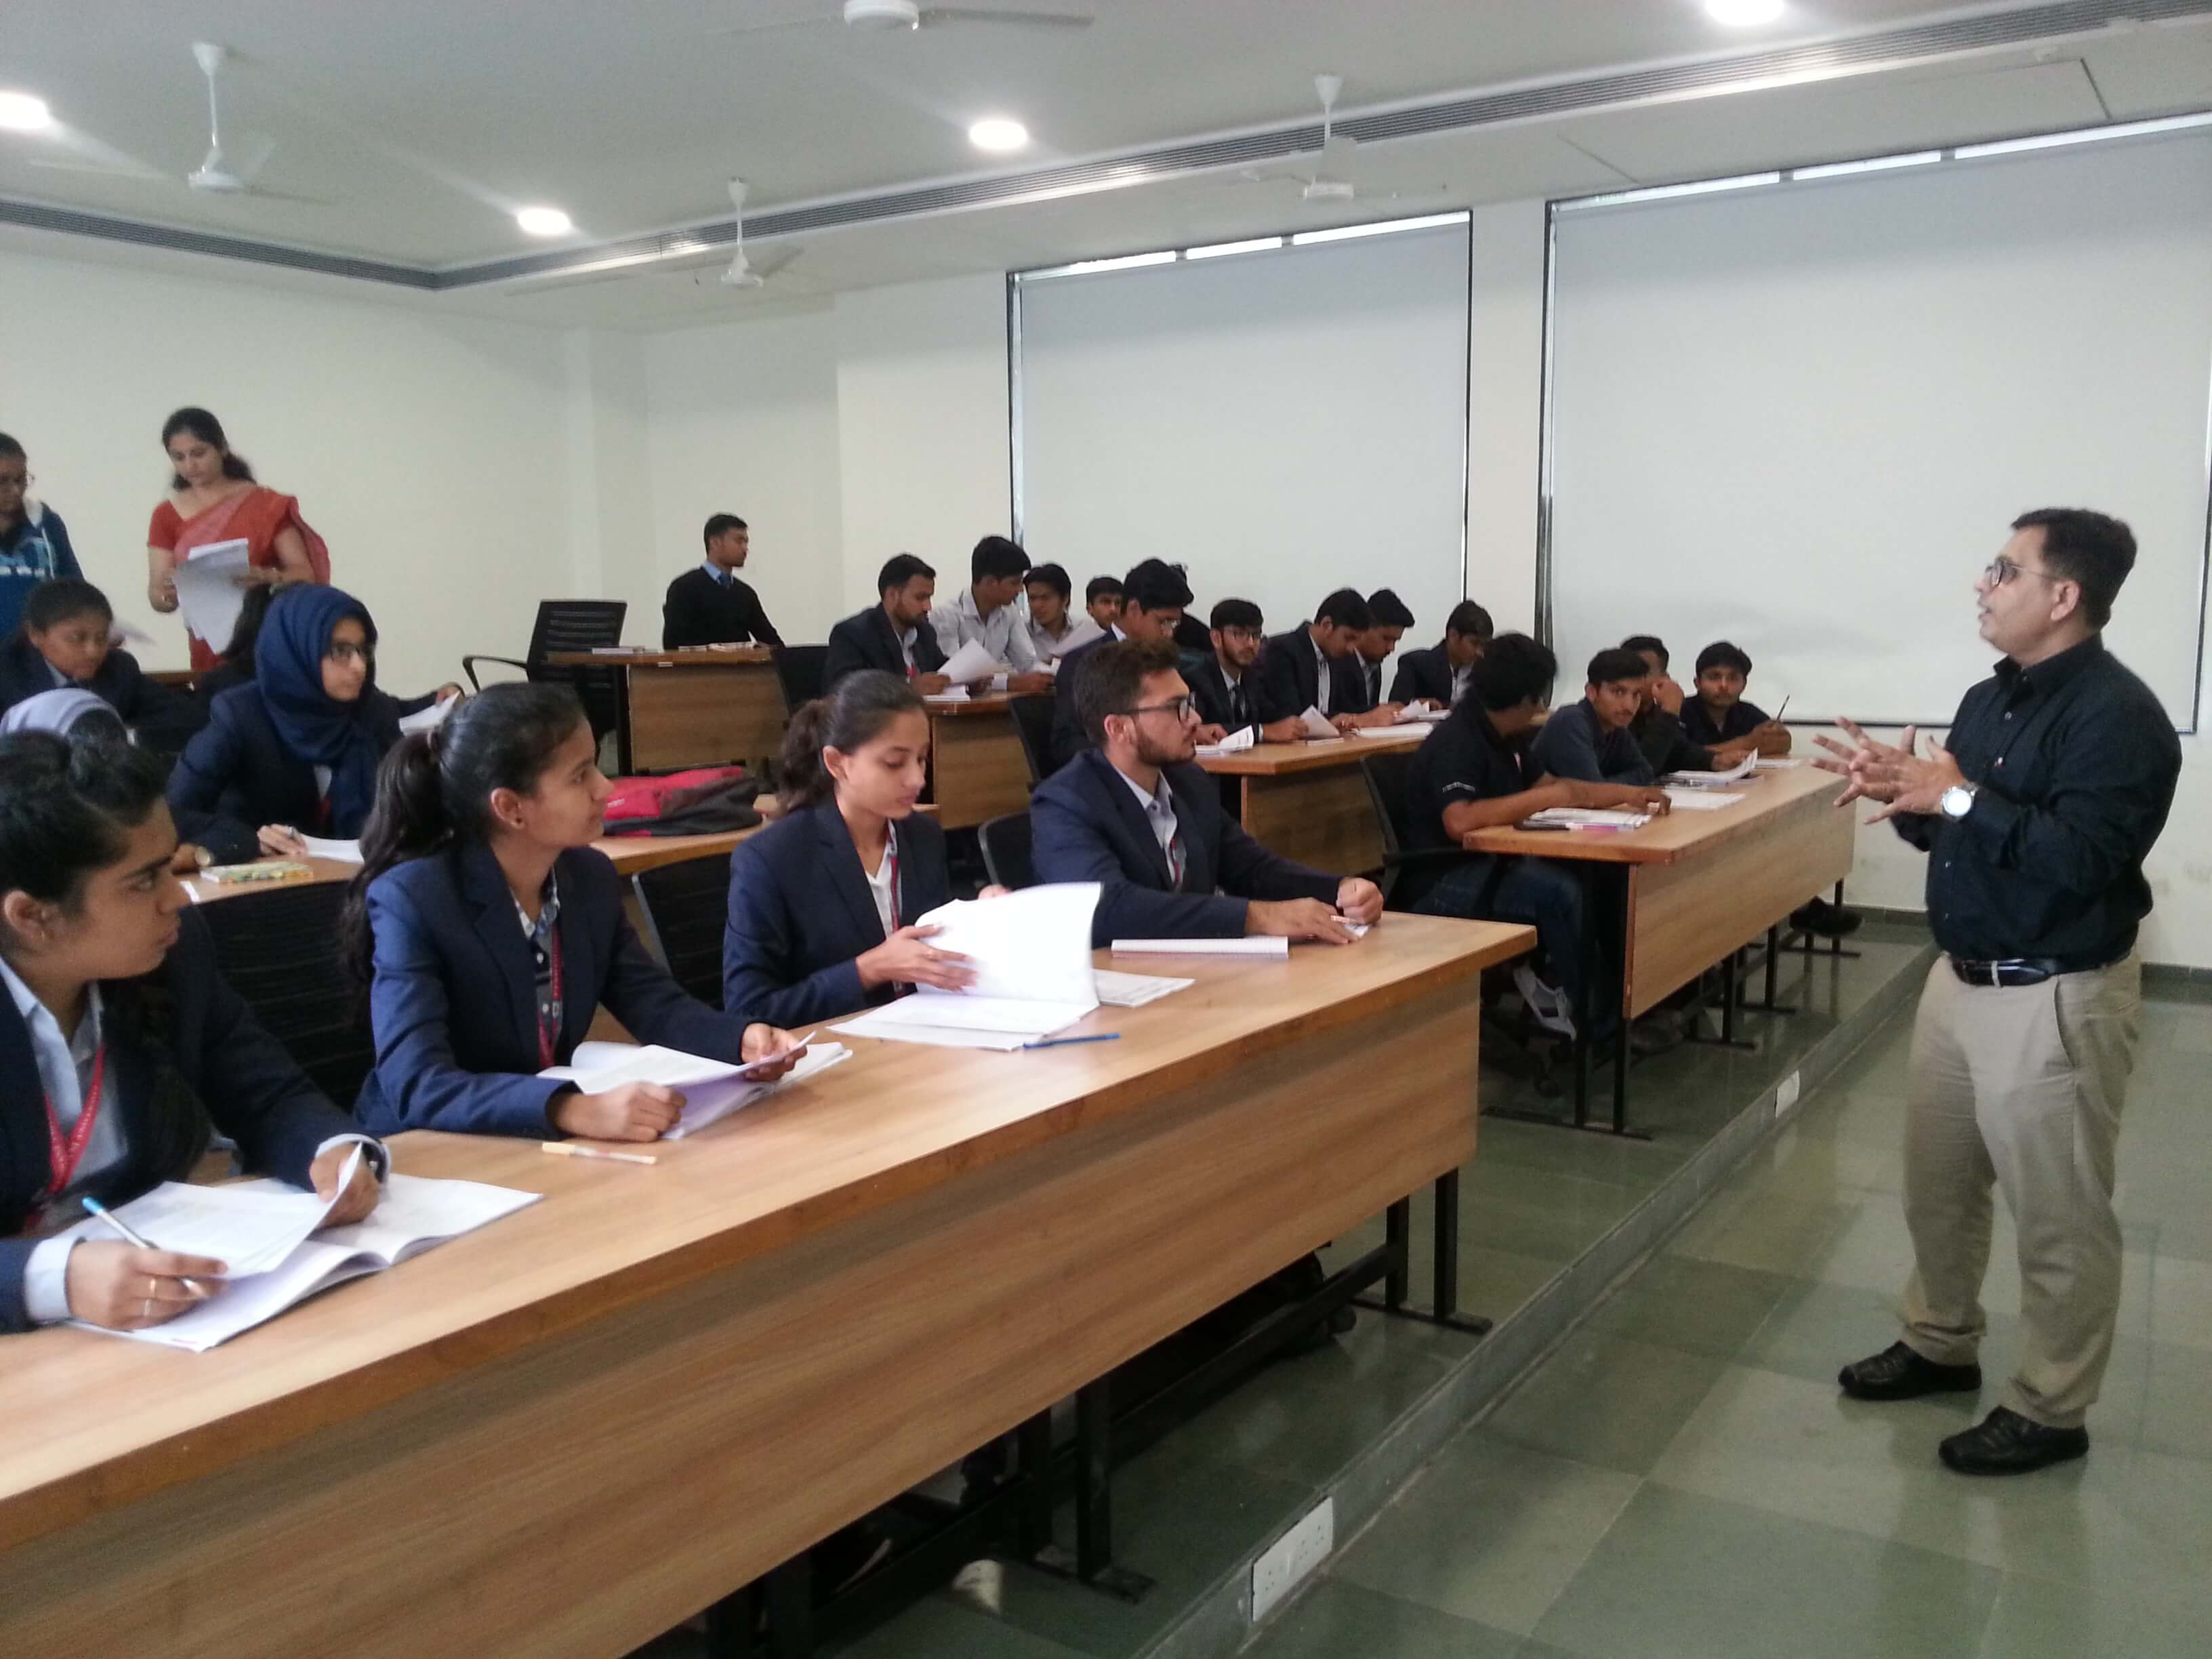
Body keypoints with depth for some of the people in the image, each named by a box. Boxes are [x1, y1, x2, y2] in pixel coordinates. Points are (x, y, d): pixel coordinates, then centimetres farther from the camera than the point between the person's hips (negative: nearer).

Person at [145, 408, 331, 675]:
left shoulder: (266, 505, 0)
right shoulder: (167, 517, 7)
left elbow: (305, 574, -5)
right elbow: (156, 597, 4)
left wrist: (267, 578, -24)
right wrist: (169, 593, -19)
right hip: (209, 653, 2)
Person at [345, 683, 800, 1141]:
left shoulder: (592, 877, -1)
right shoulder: (410, 900, -20)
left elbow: (654, 1003, 4)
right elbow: (415, 1086, -29)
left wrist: (742, 1038, -17)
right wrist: (576, 1111, -43)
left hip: (547, 1145, 6)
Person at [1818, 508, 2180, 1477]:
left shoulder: (2117, 715, -18)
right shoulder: (1990, 699, 9)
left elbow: (2077, 860, -28)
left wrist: (1958, 797, -25)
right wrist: (1902, 790, -1)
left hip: (2055, 1000, -9)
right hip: (1960, 979, 9)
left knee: (2058, 1217, 6)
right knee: (1936, 1183, 20)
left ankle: (2050, 1411, 21)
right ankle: (1940, 1344, 39)